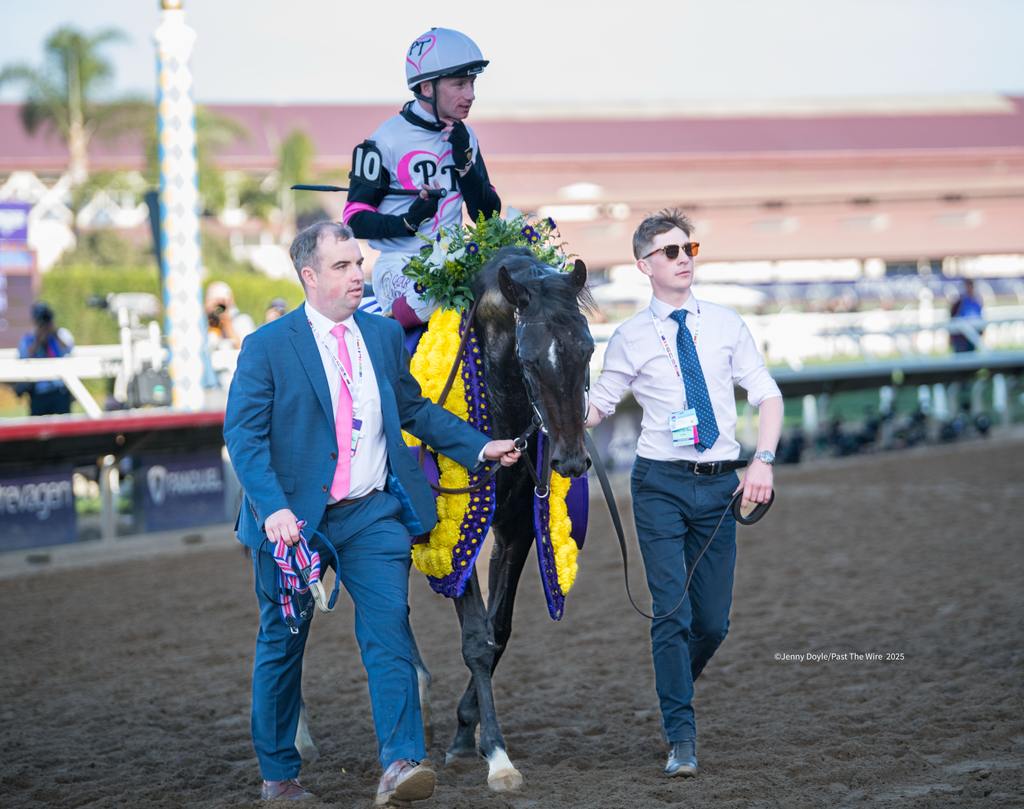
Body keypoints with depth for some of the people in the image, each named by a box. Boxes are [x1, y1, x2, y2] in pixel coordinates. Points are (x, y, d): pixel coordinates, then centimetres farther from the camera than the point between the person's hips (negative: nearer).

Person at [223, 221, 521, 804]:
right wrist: (274, 508, -25)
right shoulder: (267, 347, -6)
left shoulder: (385, 335, 8)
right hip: (293, 518, -2)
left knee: (390, 631, -13)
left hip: (373, 515, 3)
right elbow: (243, 434, -12)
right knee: (282, 645, 9)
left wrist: (479, 446, 9)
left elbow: (415, 408, 20)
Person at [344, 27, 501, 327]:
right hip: (400, 266, -6)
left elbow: (487, 215, 9)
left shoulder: (465, 138, 13)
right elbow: (355, 218, -5)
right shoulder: (388, 139, -6)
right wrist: (408, 222, -23)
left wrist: (465, 161, -5)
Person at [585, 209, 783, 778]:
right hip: (661, 483, -2)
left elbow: (768, 395, 6)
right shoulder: (632, 338, 2)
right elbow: (597, 408, 12)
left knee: (714, 621, 5)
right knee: (673, 614, -8)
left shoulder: (726, 324, 6)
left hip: (719, 485, 2)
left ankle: (676, 687, 35)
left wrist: (765, 460, -8)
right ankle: (682, 738, -1)